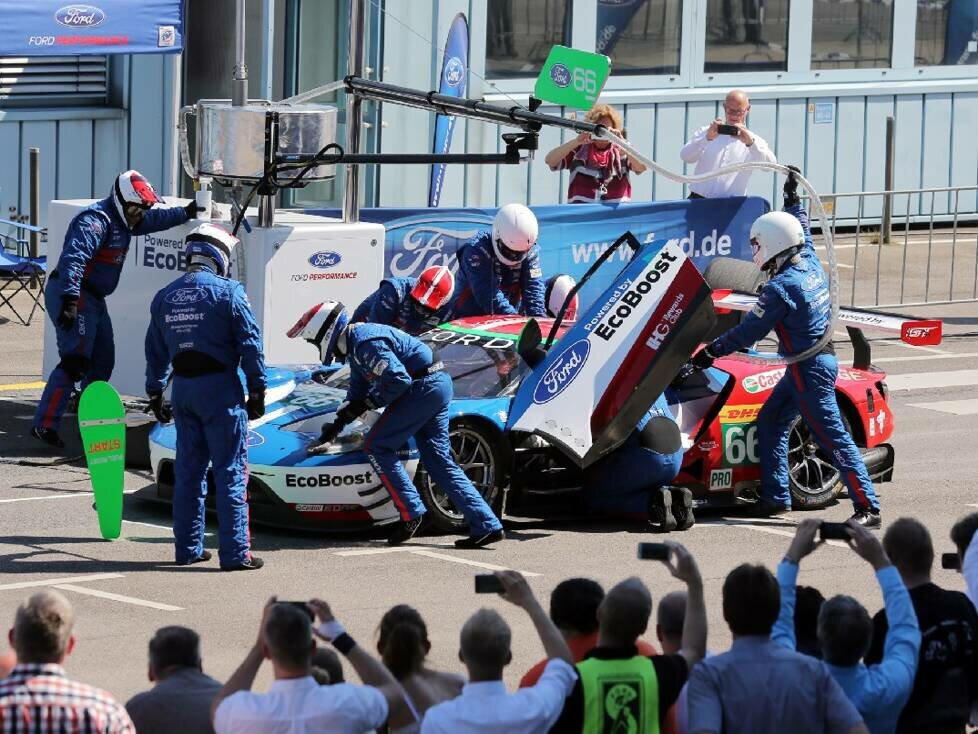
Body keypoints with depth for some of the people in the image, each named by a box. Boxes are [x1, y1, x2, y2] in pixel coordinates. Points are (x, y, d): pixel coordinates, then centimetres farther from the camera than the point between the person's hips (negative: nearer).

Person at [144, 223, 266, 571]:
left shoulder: (164, 297, 10)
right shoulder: (228, 292, -7)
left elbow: (155, 352, 16)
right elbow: (250, 344, -9)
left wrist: (155, 394, 24)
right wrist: (257, 391, -3)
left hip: (182, 387, 6)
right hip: (221, 388, -5)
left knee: (188, 470, 14)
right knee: (230, 471, -2)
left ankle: (188, 547, 17)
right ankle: (235, 552, -5)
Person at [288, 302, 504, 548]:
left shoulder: (365, 343, -16)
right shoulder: (355, 345, 19)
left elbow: (398, 379, -23)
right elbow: (357, 391, 30)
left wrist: (368, 402, -9)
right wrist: (334, 427, 27)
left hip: (423, 387, -10)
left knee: (377, 447, -5)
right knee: (438, 461, 9)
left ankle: (411, 514, -7)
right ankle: (487, 526, 3)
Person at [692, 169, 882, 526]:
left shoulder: (780, 289, -20)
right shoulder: (811, 263, 5)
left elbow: (749, 331, -14)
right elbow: (802, 234, 28)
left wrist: (711, 351, -5)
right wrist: (793, 200, 39)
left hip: (809, 369, -10)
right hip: (823, 359, 10)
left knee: (833, 438, -10)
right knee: (770, 421, 17)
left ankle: (867, 507, -11)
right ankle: (775, 496, 19)